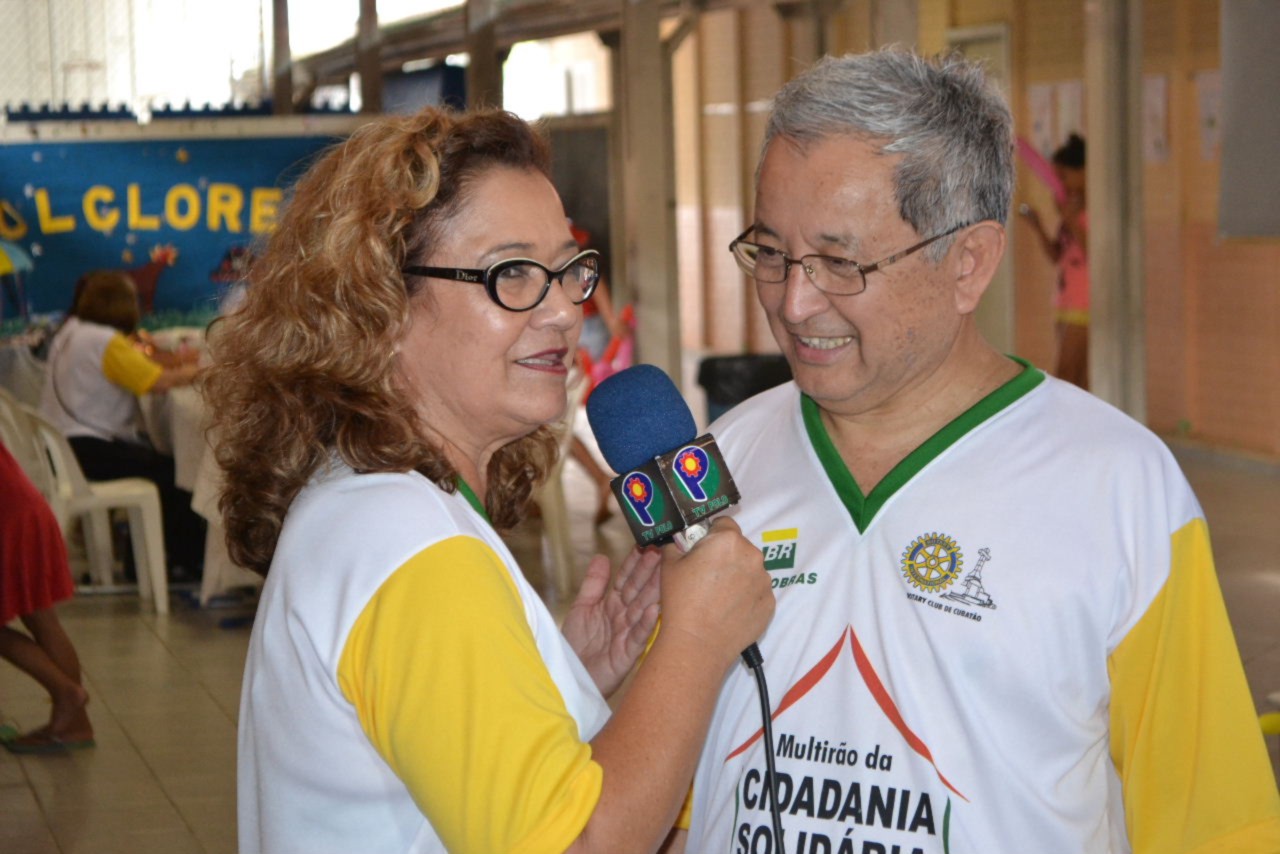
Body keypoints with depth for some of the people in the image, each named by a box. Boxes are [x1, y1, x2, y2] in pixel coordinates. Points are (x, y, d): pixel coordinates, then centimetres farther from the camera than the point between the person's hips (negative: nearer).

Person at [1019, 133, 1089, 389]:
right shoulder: (1070, 203, 14)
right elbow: (1056, 255, 15)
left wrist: (1071, 221, -18)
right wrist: (1038, 226, 2)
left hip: (1086, 303, -8)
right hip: (1065, 299, 8)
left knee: (1064, 376, -12)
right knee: (1078, 380, 7)